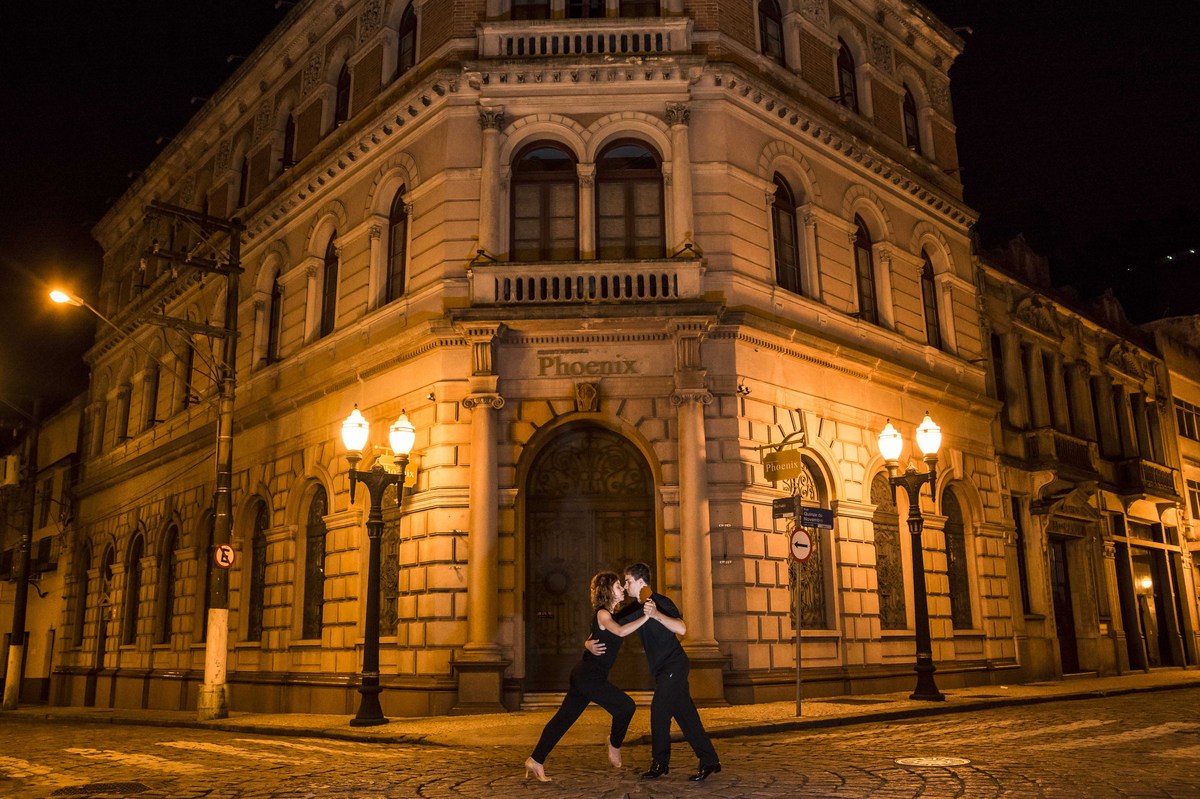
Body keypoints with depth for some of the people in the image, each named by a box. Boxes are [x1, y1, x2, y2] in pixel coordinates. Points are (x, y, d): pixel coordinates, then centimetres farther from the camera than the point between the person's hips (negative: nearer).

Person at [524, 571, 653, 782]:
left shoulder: (610, 614, 14)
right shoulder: (602, 614, -14)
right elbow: (621, 631, -31)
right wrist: (646, 616, -31)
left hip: (584, 675, 9)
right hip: (589, 676, -9)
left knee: (564, 718, 11)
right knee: (625, 705, -3)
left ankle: (536, 760, 15)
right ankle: (614, 745, 19)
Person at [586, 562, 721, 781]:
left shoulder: (662, 602, -14)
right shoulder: (634, 610, 9)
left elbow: (681, 629, -29)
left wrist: (656, 615, -42)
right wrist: (589, 643, -11)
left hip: (674, 665, -8)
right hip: (662, 669, 8)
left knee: (659, 710, -8)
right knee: (685, 715, 9)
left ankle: (660, 763, 4)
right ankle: (709, 761, 14)